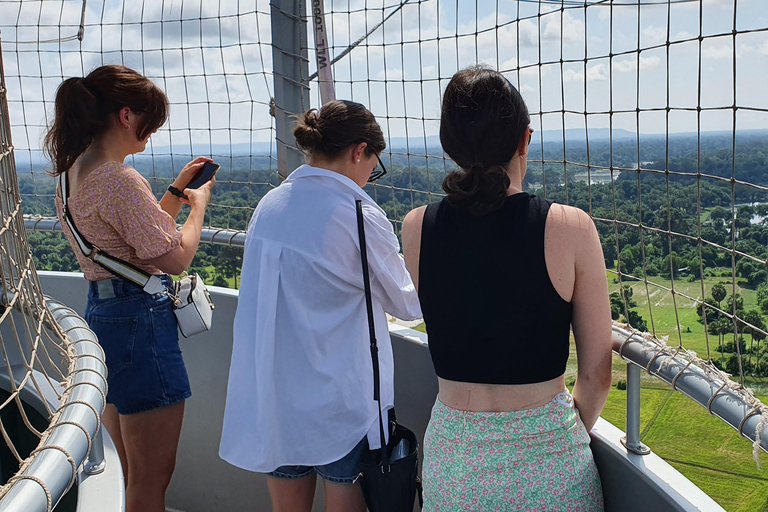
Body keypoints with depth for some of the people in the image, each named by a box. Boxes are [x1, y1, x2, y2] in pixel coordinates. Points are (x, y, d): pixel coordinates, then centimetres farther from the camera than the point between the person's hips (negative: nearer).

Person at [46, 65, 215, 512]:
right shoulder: (119, 179, -19)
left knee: (133, 471, 23)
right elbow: (176, 257, -16)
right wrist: (198, 203, -1)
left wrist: (177, 190, 17)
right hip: (140, 320, -10)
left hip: (102, 312, 10)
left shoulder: (75, 173, 12)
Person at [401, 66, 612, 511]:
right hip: (545, 458, -2)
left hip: (452, 458, 3)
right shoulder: (570, 228, -14)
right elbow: (597, 373, -6)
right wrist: (571, 432, 10)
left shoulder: (416, 228, -7)